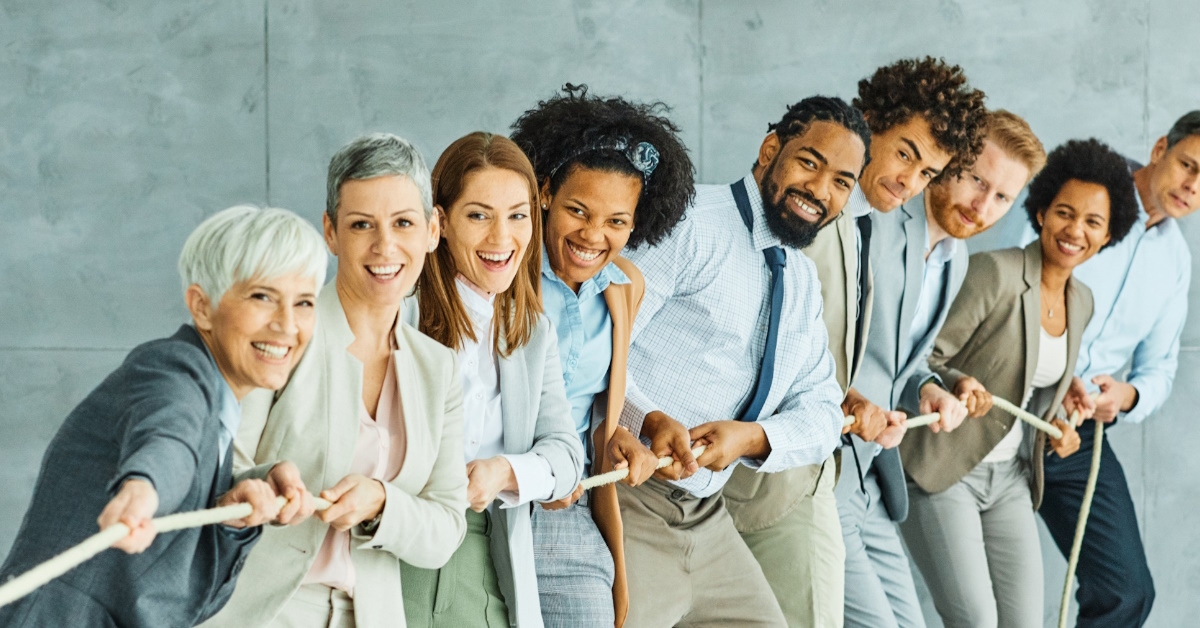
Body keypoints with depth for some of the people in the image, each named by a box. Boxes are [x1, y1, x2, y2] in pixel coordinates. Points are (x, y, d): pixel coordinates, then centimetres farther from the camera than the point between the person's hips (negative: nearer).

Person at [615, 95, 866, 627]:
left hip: (705, 517, 8)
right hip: (627, 502, -8)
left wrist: (750, 437, -12)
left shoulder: (803, 283, 17)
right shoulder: (692, 223, -11)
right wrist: (649, 419, -35)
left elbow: (820, 412, 10)